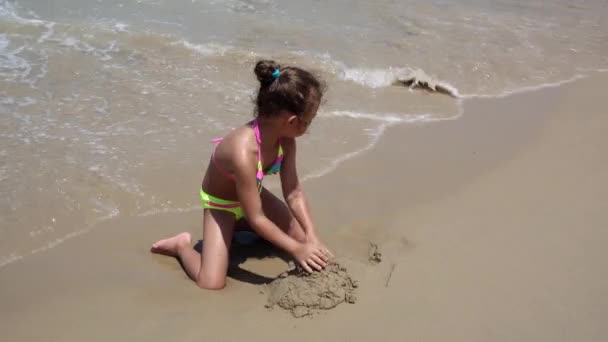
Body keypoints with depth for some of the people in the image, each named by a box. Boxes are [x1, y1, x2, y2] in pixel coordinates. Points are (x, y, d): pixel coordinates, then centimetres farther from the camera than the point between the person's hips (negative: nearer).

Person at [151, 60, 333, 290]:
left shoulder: (285, 139, -19)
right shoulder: (244, 152, -42)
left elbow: (294, 194, -12)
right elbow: (256, 219, -34)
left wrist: (312, 238, -20)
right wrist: (297, 249, -27)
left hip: (252, 195, 7)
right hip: (220, 203, -7)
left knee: (303, 239, 7)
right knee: (211, 284, -20)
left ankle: (240, 226, 22)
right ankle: (181, 246, 9)